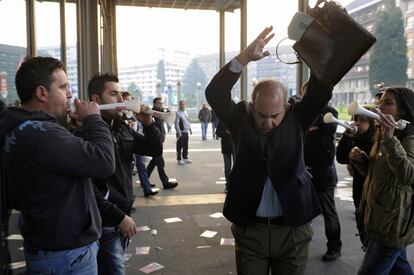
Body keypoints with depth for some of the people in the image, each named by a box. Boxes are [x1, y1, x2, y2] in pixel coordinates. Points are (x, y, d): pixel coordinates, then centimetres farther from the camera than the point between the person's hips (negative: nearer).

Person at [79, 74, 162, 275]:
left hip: (123, 216, 7)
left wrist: (148, 124, -7)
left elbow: (155, 150, 10)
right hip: (105, 223, -7)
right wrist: (118, 216, -18)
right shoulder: (86, 133, -16)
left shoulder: (123, 128, 8)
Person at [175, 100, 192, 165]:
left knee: (186, 146, 15)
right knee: (179, 147, -1)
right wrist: (179, 132, -20)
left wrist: (190, 129, 18)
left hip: (186, 131, 8)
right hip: (181, 132, -8)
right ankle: (179, 160, 6)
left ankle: (185, 158, 26)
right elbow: (176, 123, -16)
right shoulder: (178, 113, -13)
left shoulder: (185, 112, 12)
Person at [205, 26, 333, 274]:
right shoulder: (241, 118, -5)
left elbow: (322, 92, -14)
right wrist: (245, 57, -27)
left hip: (293, 230, 1)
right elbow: (214, 93, -17)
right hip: (249, 229, 0)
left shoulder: (297, 118, -3)